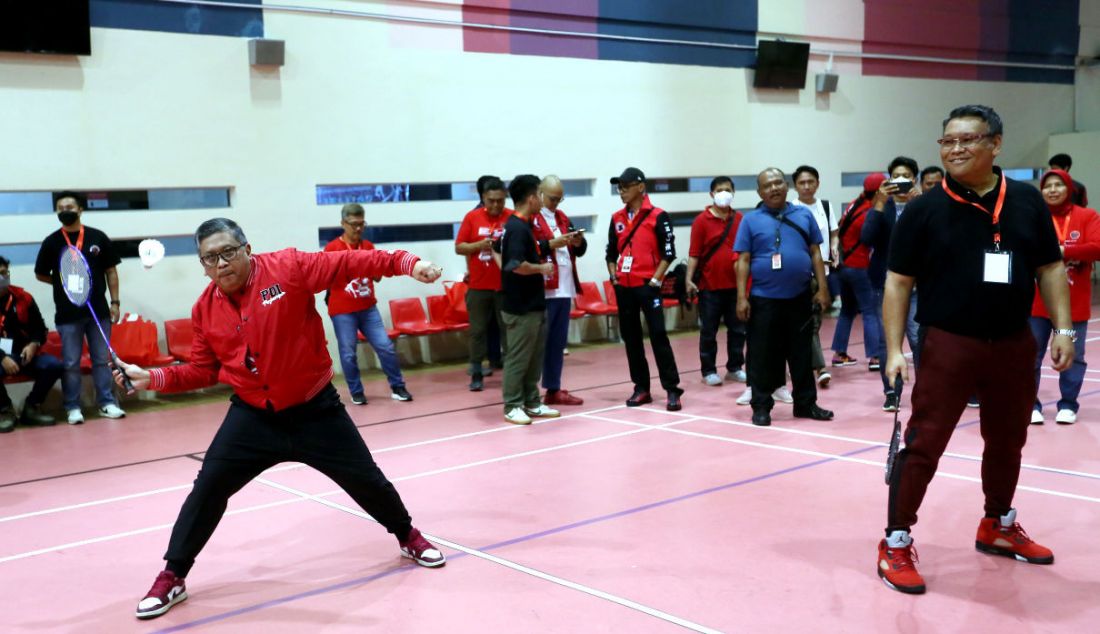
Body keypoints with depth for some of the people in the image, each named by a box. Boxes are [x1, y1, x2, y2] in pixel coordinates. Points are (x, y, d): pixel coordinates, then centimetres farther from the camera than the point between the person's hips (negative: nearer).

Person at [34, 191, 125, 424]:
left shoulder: (98, 237, 3)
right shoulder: (52, 242, 3)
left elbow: (111, 271, 6)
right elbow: (40, 274, 11)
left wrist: (114, 302, 2)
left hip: (98, 310, 1)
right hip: (67, 314, 0)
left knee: (102, 359, 7)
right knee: (71, 364, 4)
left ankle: (107, 403, 14)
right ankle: (73, 408, 11)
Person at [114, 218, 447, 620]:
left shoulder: (289, 267, -15)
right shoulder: (205, 310, -3)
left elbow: (349, 263, -18)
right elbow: (203, 370, 6)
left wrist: (406, 263, -30)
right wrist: (151, 377, -7)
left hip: (314, 409, -2)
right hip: (253, 415, 2)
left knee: (365, 479, 8)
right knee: (208, 486, -6)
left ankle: (409, 537, 37)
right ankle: (172, 577, 13)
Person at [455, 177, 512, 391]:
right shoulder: (472, 217, 2)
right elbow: (459, 248, 2)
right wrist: (480, 245, -14)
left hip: (507, 286, -1)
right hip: (478, 285, 1)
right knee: (477, 330, 6)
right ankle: (476, 374, 14)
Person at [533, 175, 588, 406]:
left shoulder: (562, 217, 18)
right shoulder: (529, 218, -7)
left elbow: (579, 250, 17)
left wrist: (578, 242, -4)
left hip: (564, 289, 8)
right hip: (541, 290, -8)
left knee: (558, 343, 12)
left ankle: (553, 390, 21)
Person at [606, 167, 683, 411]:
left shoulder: (657, 216, -5)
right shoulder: (617, 219, 10)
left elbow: (668, 252, -6)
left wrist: (655, 280, -12)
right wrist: (614, 277, 4)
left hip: (648, 285, -5)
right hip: (624, 287, 6)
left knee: (658, 335, -8)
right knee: (630, 337, 8)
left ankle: (672, 390, -4)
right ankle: (641, 388, 17)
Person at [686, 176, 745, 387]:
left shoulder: (739, 219, 6)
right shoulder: (701, 221, -5)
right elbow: (694, 253, -6)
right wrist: (689, 279, -12)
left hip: (735, 284, 4)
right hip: (710, 285, -4)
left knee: (738, 329, 10)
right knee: (708, 331, 4)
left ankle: (734, 368, 22)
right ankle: (708, 371, 12)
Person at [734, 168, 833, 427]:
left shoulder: (804, 214, 7)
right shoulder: (750, 220, 1)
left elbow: (815, 253, 9)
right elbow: (743, 260, -1)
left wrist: (822, 288, 2)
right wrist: (741, 297, -7)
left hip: (800, 297, 2)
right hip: (764, 298, -2)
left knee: (802, 354, 11)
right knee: (762, 356, 2)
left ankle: (806, 403, 22)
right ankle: (761, 406, 12)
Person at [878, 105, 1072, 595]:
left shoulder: (1027, 201, 3)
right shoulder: (924, 209, -5)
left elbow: (1050, 268, 9)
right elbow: (899, 282, -4)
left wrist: (1062, 328, 0)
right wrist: (895, 349, -10)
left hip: (1014, 345, 4)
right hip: (948, 345, -4)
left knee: (1007, 442, 18)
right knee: (923, 444, -4)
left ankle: (998, 527, 38)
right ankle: (896, 544, 5)